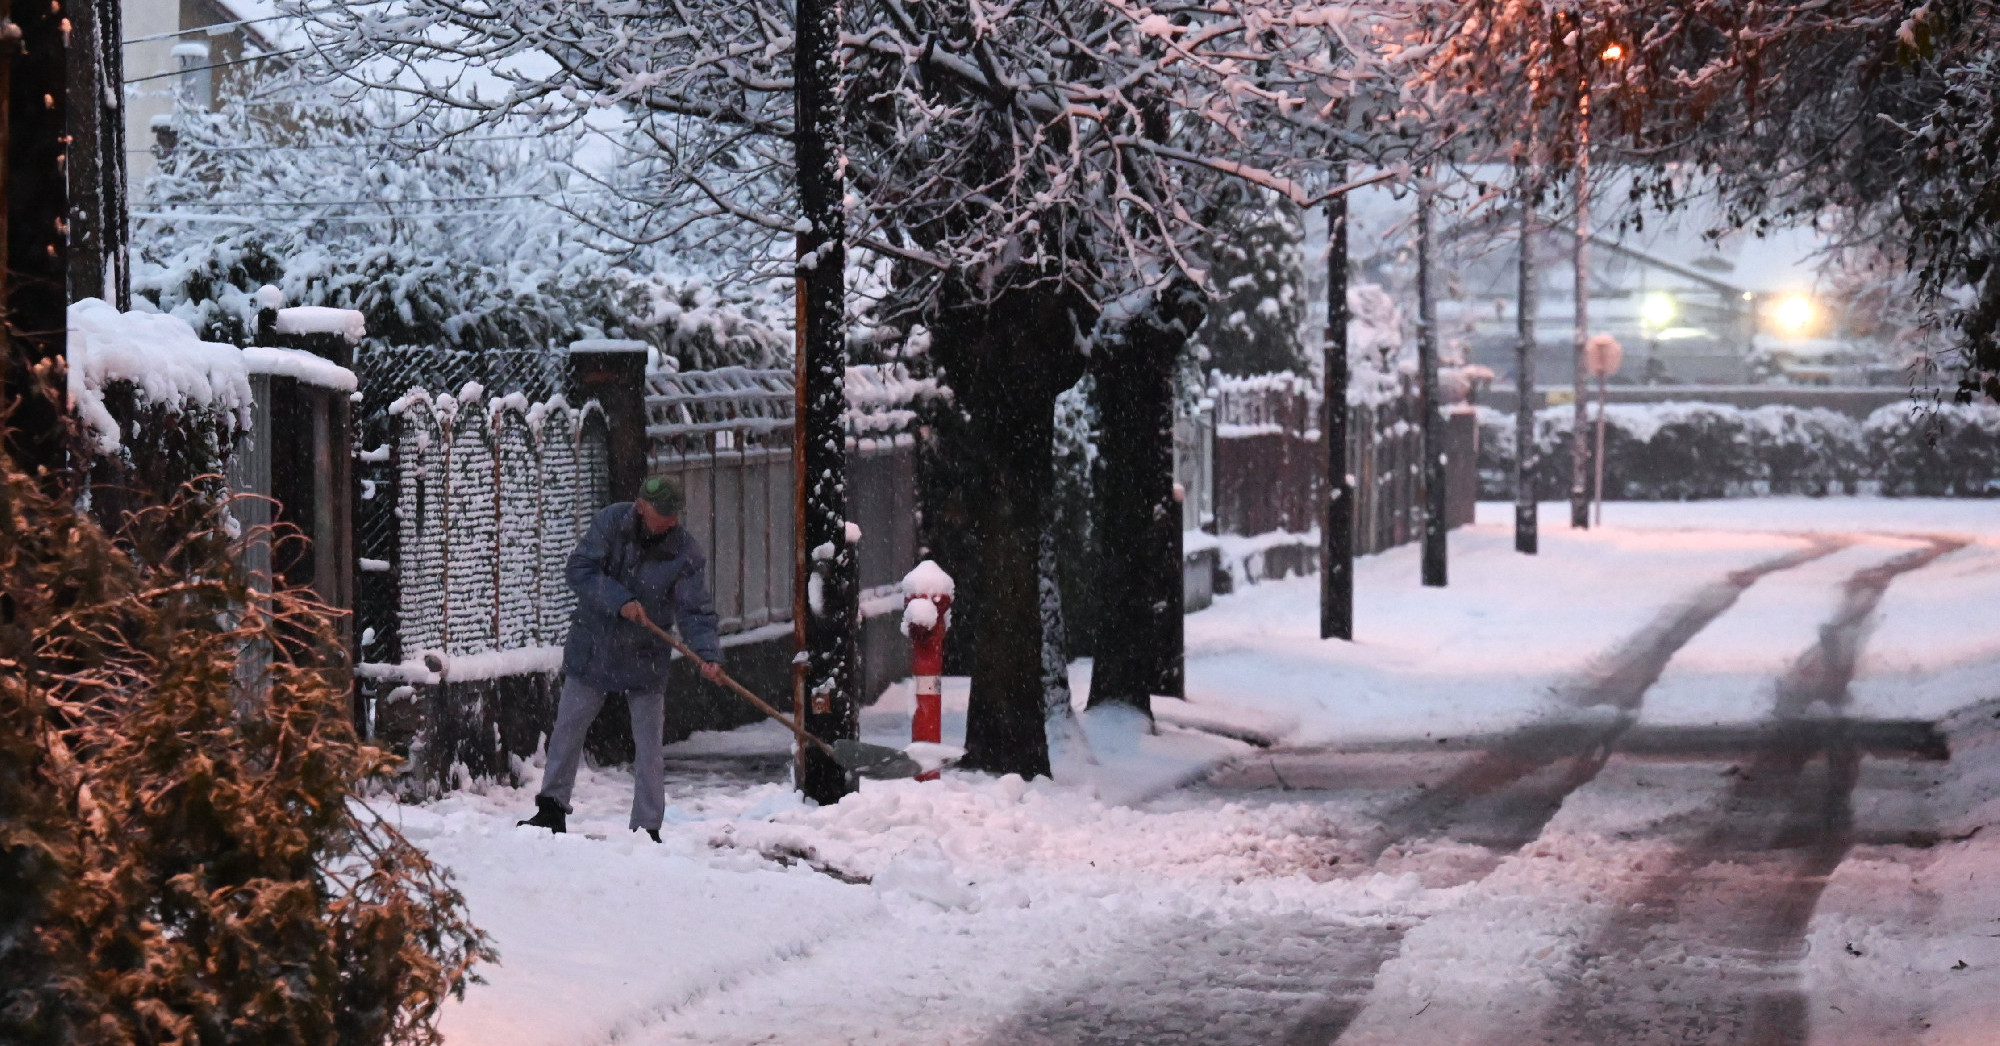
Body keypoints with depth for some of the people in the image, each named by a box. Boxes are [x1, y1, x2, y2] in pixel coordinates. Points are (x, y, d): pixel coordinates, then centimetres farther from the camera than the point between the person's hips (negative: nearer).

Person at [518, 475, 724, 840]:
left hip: (645, 660, -1)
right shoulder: (611, 523, -12)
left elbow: (696, 611, -16)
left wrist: (708, 655, -32)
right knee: (567, 730, 9)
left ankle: (647, 827, 7)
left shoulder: (686, 553, -13)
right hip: (593, 649, 1)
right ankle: (552, 808, 23)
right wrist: (620, 601, -30)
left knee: (649, 747, -1)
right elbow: (580, 569, -18)